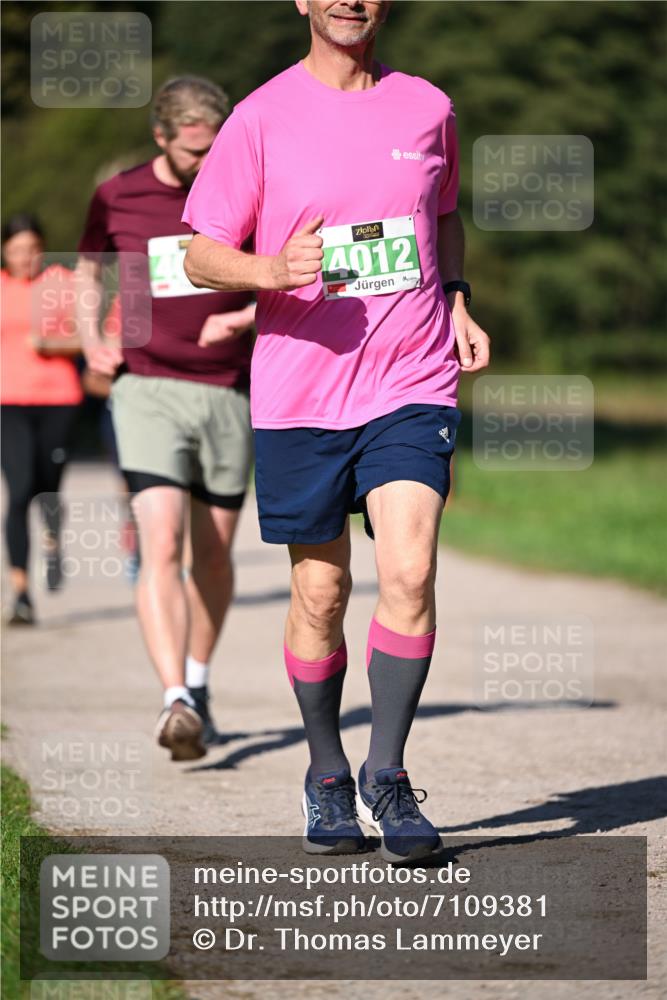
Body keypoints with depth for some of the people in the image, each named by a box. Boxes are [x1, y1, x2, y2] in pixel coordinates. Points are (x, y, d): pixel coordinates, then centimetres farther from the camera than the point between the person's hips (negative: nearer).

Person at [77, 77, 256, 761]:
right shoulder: (117, 198, 1)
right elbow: (88, 272, 19)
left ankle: (197, 684, 31)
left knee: (213, 553, 10)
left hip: (228, 391, 2)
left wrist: (245, 317, -10)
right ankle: (176, 702, -27)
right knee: (160, 544, -18)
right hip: (148, 389, -2)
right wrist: (91, 343, 2)